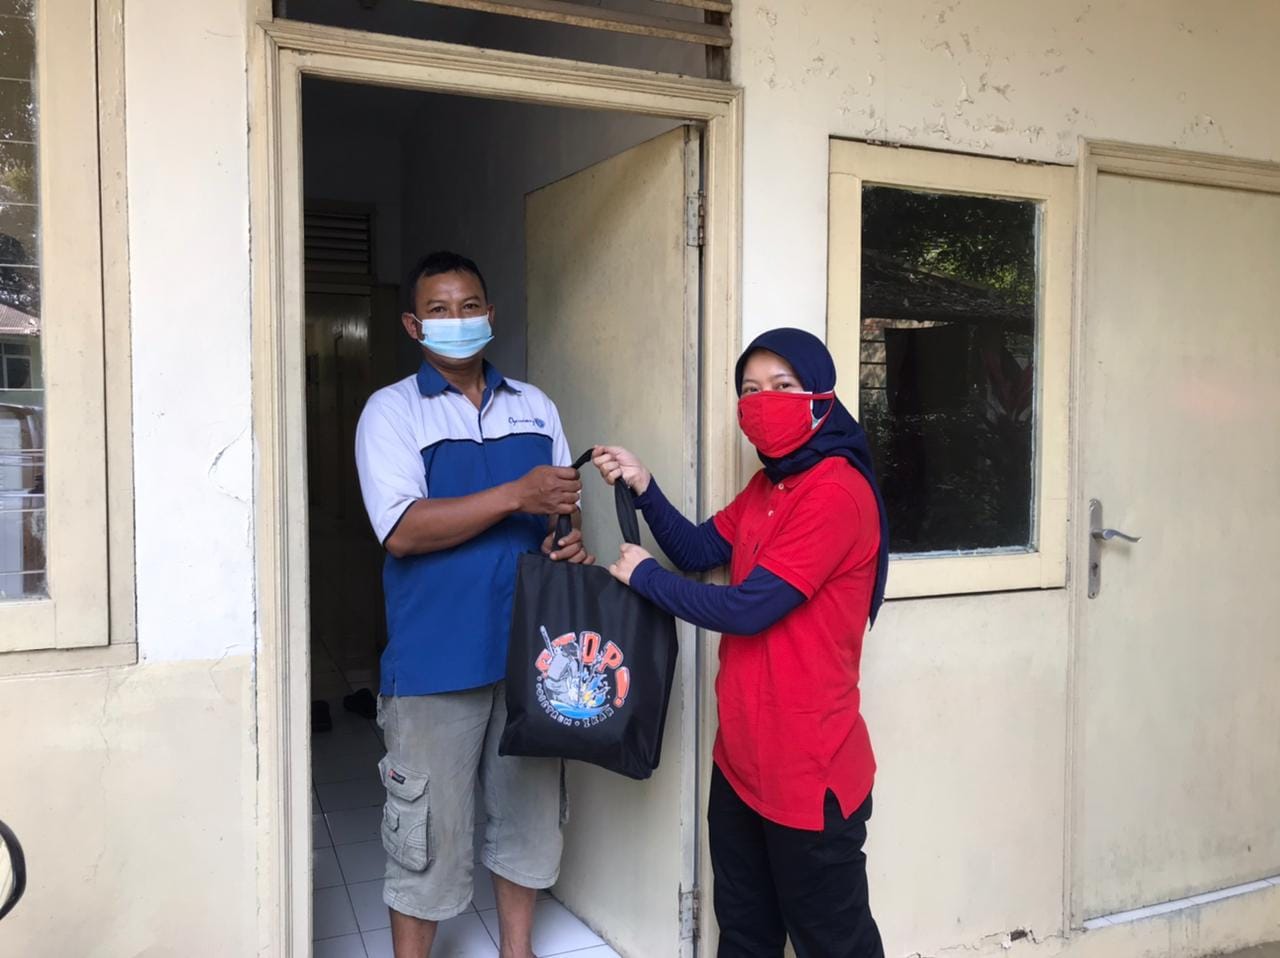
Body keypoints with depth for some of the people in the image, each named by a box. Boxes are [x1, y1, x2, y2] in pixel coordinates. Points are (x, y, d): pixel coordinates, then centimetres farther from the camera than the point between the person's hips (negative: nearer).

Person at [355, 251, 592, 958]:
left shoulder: (534, 407, 11)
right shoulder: (392, 410, -3)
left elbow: (563, 506, 17)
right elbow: (403, 530, -16)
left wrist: (569, 544, -7)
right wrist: (516, 495, -22)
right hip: (438, 655, -4)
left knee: (531, 807, 16)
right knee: (431, 825, 5)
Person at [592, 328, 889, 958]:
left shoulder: (836, 492, -21)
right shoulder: (767, 485, 11)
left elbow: (747, 608, -24)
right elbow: (697, 551, 11)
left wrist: (642, 575, -11)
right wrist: (642, 486, -4)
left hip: (809, 768, -9)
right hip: (741, 757, 10)